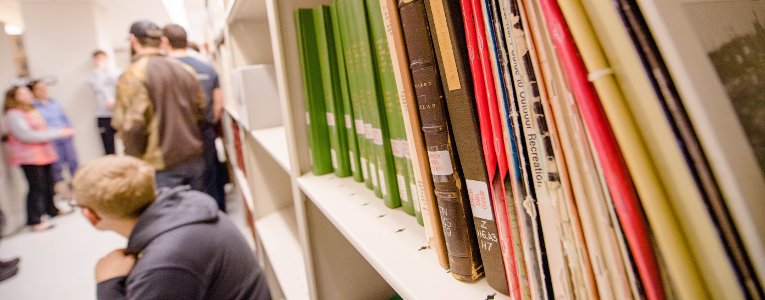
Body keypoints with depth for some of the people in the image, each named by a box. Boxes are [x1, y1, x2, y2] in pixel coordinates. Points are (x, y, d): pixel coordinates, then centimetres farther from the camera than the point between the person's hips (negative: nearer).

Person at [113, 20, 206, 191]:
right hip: (195, 159, 6)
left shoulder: (132, 76, -10)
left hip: (162, 166, -5)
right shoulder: (186, 70, 8)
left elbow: (133, 125, -17)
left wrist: (136, 161, -2)